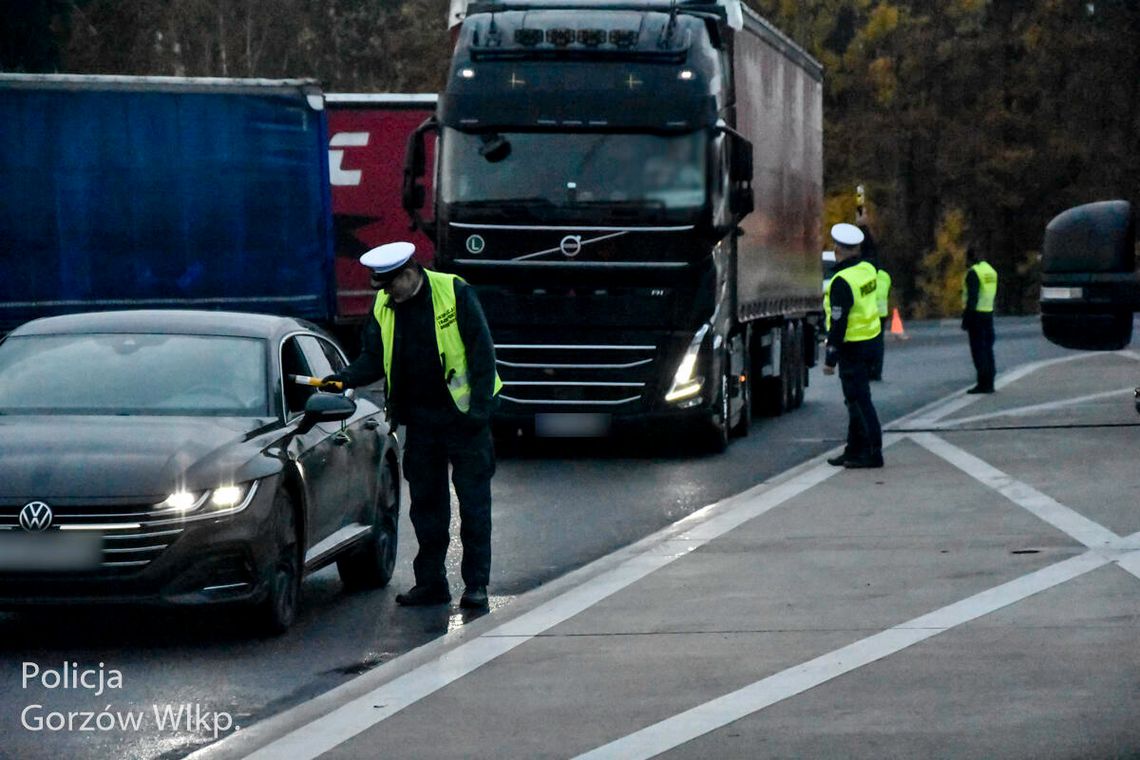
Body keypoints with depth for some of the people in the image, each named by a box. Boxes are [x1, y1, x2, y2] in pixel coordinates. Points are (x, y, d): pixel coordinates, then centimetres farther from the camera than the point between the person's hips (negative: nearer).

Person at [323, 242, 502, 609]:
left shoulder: (455, 293, -11)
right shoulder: (384, 306, 4)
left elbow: (482, 350, -11)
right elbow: (373, 357, 9)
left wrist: (480, 407, -15)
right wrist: (347, 377, -11)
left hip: (462, 413, -5)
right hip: (420, 419, 5)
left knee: (473, 502, -2)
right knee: (425, 502, 8)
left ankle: (476, 585, 3)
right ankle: (431, 582, 16)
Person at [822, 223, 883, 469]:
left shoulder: (842, 282, -21)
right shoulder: (868, 270, 4)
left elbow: (838, 323, -21)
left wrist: (830, 358, -16)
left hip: (852, 346, -9)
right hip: (870, 342, 9)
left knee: (859, 400, -5)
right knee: (855, 398, 18)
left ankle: (873, 453, -5)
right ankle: (854, 450, 26)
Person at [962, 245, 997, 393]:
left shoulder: (973, 272, -13)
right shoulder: (990, 270, 14)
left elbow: (972, 298, -18)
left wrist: (966, 319, -17)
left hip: (976, 314, -8)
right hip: (989, 314, 8)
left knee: (978, 349, -5)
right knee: (987, 348, 12)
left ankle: (983, 383, -8)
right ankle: (989, 383, 14)